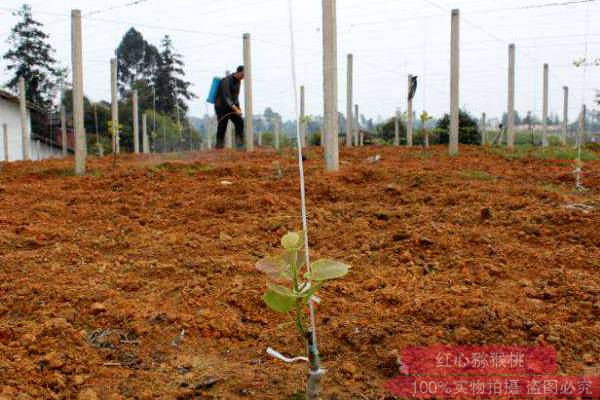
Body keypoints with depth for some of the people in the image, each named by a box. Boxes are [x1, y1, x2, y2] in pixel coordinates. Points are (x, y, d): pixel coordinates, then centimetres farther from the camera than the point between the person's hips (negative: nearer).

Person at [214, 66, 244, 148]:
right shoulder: (226, 81, -21)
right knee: (222, 127, -6)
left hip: (231, 107, 7)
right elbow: (226, 97, -29)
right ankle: (219, 146, 4)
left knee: (240, 122, -8)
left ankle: (240, 143, -7)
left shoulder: (238, 81, 5)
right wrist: (235, 109, -37)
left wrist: (238, 107, 3)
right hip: (221, 107, -7)